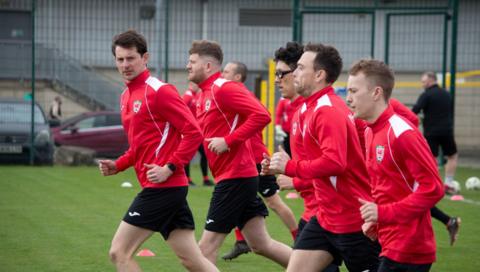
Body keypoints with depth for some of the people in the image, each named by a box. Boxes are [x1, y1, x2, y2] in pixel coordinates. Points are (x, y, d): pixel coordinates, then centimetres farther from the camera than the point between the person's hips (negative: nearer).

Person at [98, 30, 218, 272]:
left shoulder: (159, 91, -10)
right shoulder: (127, 96, 16)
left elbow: (193, 133, -14)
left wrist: (169, 168, -19)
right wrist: (117, 166, 10)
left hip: (163, 187, -9)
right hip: (167, 189, 9)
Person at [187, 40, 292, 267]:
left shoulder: (223, 89, -14)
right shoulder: (205, 94, 15)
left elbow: (261, 115, -23)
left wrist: (228, 140, -22)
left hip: (235, 178, -9)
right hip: (236, 177, 9)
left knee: (207, 245, -4)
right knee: (261, 244, 10)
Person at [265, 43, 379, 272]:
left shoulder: (328, 111, -19)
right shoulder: (312, 108, 11)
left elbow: (334, 162, -31)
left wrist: (290, 167, -20)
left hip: (352, 221, -10)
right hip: (325, 217, 10)